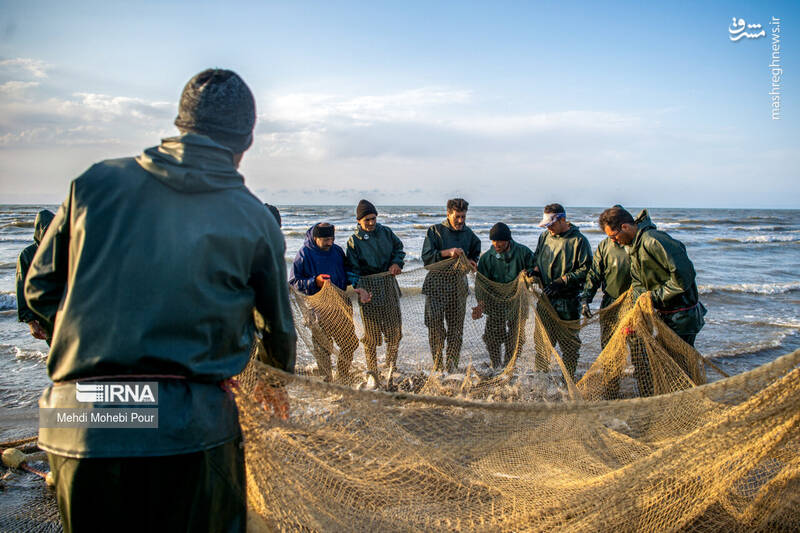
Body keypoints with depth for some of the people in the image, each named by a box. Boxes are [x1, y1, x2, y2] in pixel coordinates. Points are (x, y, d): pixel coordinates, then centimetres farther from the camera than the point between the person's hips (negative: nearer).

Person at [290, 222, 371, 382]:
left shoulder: (338, 251, 8)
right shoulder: (304, 254, -7)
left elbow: (347, 273, 19)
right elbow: (293, 282, -7)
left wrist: (356, 288, 1)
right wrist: (315, 282, -21)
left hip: (341, 303, 5)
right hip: (319, 307, -5)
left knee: (350, 342, 9)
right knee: (322, 346, 1)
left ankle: (344, 378, 28)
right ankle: (327, 380, 19)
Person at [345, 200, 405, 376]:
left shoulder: (386, 232, 4)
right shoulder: (354, 240, -5)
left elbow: (399, 249, 18)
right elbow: (352, 268, -5)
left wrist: (396, 263, -1)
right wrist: (359, 287, -20)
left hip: (388, 283, 4)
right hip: (368, 287, -4)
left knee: (394, 328, 8)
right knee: (371, 330, -1)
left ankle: (391, 364, 27)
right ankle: (372, 369, 14)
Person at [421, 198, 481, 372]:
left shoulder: (469, 234, 9)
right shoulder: (435, 231, -3)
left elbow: (475, 255, 22)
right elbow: (426, 257, -11)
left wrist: (470, 261, -1)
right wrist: (448, 252, -22)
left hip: (458, 282, 3)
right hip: (437, 282, -3)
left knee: (456, 324, 6)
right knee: (434, 322, -6)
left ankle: (452, 364, 17)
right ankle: (437, 363, 9)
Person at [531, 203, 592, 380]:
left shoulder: (579, 240, -8)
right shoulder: (545, 236, 8)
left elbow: (585, 269, -11)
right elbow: (536, 257, 22)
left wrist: (562, 281, -18)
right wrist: (536, 270, 0)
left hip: (567, 300, -5)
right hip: (545, 297, 5)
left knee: (569, 341, 4)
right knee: (541, 338, 11)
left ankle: (569, 378, 17)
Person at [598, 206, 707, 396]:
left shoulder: (655, 241, -24)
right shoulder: (635, 245, 8)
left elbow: (684, 276, -27)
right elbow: (638, 283, 10)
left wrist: (655, 296, -19)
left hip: (682, 314, -10)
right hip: (666, 314, 10)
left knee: (681, 364, -2)